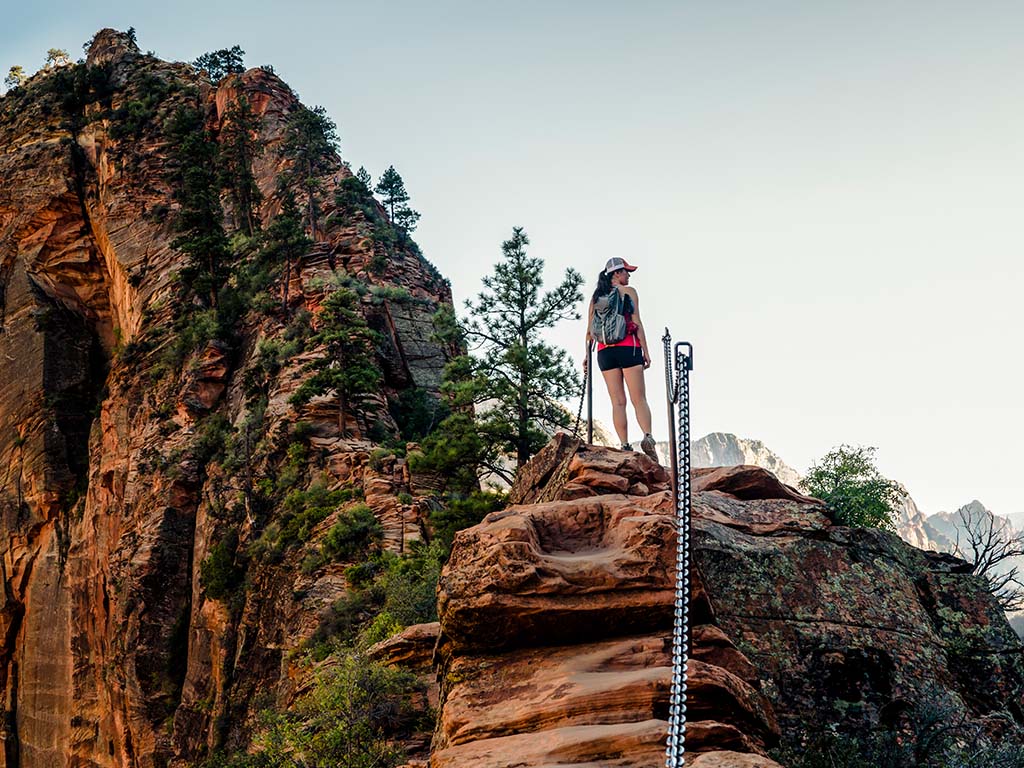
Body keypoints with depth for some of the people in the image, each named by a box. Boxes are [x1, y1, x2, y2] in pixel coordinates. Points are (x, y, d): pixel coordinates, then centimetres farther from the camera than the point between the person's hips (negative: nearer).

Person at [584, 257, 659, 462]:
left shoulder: (596, 296, 14)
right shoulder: (629, 292, 2)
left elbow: (590, 329, 11)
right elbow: (637, 323, -3)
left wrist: (587, 354, 15)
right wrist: (645, 351, -2)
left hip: (605, 351, 4)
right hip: (628, 349, -4)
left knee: (618, 402, 3)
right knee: (639, 399, -4)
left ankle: (625, 445, -6)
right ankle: (647, 437, -24)